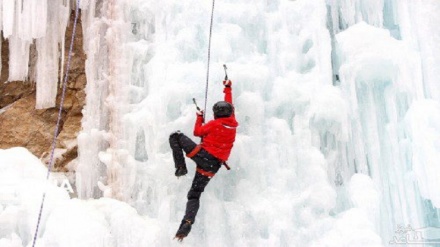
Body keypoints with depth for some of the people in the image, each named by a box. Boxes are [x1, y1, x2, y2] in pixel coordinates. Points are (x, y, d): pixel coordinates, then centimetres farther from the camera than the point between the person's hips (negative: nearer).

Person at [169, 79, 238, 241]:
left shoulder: (215, 123, -2)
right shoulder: (232, 123, 11)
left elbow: (197, 132, 10)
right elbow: (229, 105, 27)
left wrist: (200, 117, 24)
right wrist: (228, 88, 38)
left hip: (202, 154, -5)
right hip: (213, 166, 6)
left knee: (175, 136, 8)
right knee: (195, 194, 11)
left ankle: (180, 168, -2)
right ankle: (187, 222, -10)